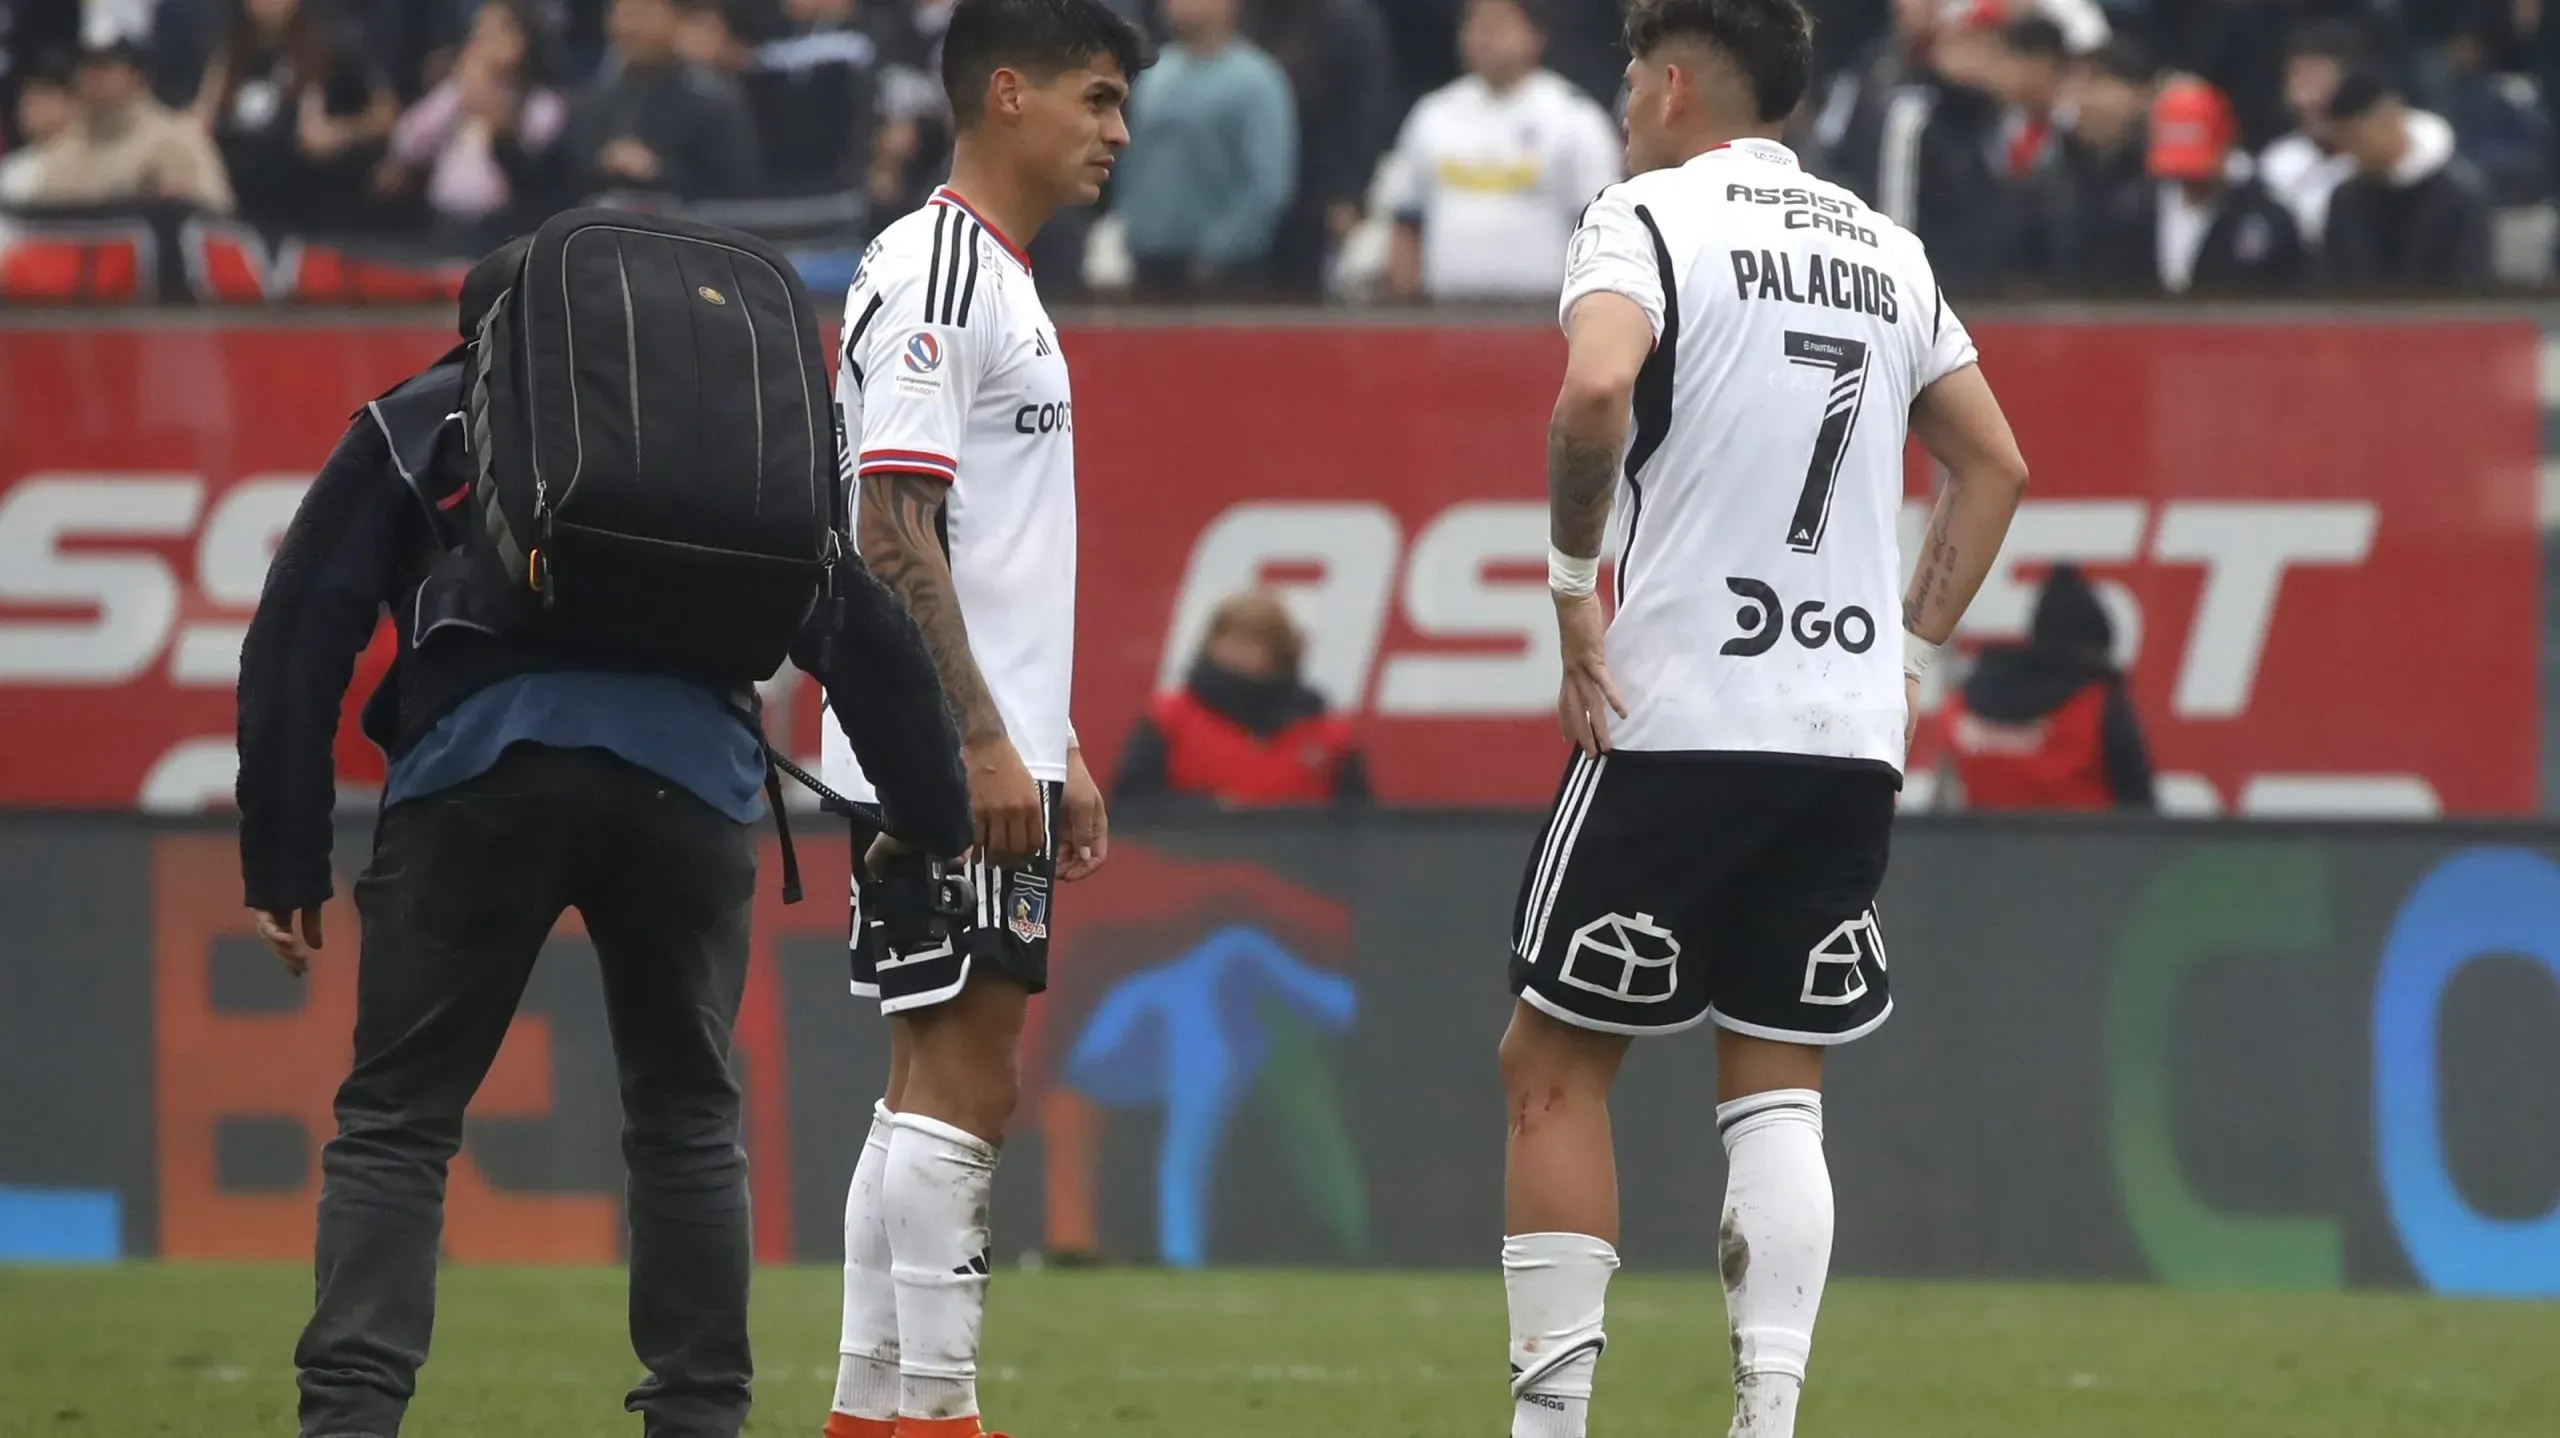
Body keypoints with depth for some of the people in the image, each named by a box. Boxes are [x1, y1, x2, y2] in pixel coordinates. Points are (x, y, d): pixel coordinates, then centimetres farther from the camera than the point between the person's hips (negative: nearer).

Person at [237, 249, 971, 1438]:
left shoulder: (420, 422, 23)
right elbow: (863, 636, 24)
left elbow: (300, 634, 13)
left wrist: (285, 862, 11)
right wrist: (938, 822, 24)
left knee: (396, 1120, 2)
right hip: (690, 776, 2)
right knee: (687, 1119, 16)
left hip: (477, 765, -2)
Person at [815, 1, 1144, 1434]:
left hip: (989, 762, 10)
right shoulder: (933, 272, -12)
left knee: (941, 1086, 10)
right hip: (938, 763, -10)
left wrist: (1055, 749, 23)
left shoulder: (1000, 282, 19)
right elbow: (892, 531, -19)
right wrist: (982, 742, -23)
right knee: (960, 1087, -10)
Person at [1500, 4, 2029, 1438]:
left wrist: (1574, 579, -11)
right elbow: (1997, 466, 19)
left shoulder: (1648, 217, -4)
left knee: (1556, 1065, 5)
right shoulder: (1888, 252, 16)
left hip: (1676, 719, -5)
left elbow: (1597, 389, -23)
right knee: (1779, 1088, 8)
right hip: (1852, 735, 5)